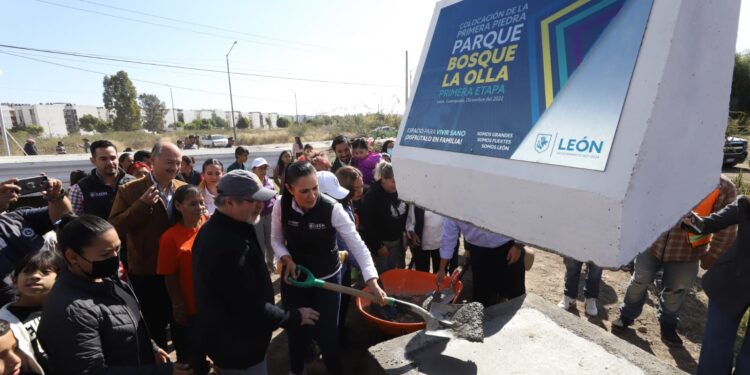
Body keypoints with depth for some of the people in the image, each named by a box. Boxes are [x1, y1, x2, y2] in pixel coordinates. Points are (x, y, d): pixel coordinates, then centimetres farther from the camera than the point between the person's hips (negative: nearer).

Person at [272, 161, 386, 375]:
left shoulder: (332, 208, -25)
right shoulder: (281, 206, -16)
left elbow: (357, 245, -26)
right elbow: (276, 239, 0)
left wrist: (372, 281, -35)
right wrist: (287, 259, -19)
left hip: (327, 278, -2)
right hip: (294, 277, 3)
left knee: (326, 333, 7)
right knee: (295, 329, 19)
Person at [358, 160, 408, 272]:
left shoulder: (399, 192, -1)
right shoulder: (372, 197, -18)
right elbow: (366, 225, -17)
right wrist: (377, 246, -15)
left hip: (398, 241, 6)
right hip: (382, 243, -6)